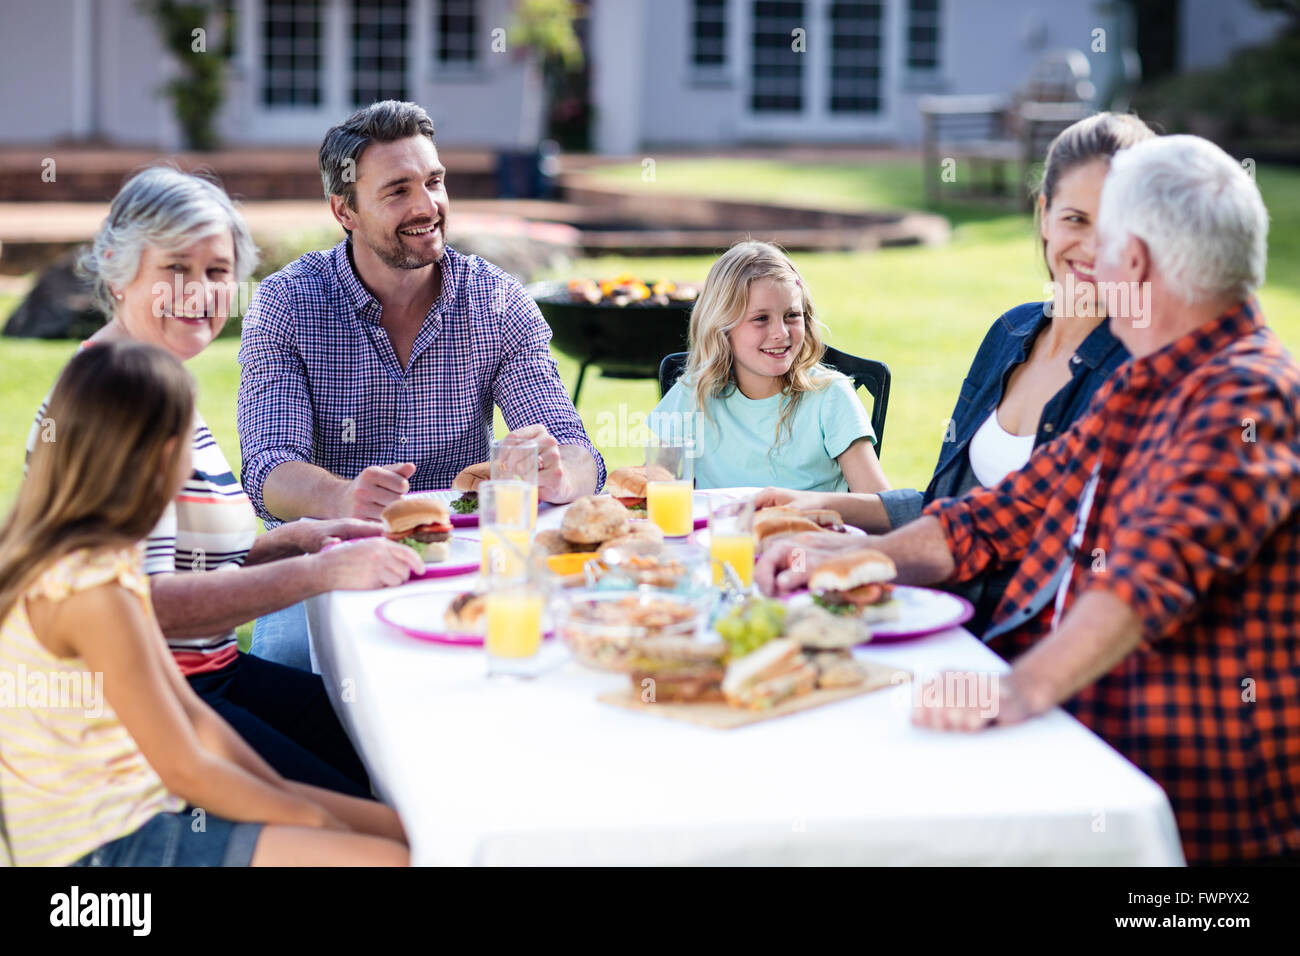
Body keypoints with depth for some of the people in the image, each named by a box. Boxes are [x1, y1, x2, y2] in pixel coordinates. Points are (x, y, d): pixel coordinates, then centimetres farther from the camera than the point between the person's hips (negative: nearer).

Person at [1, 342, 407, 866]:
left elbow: (190, 712, 10)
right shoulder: (93, 590, -24)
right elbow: (185, 769, -18)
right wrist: (309, 817, -6)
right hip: (104, 848, -10)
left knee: (394, 826, 6)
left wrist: (286, 796, 4)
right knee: (384, 861, -17)